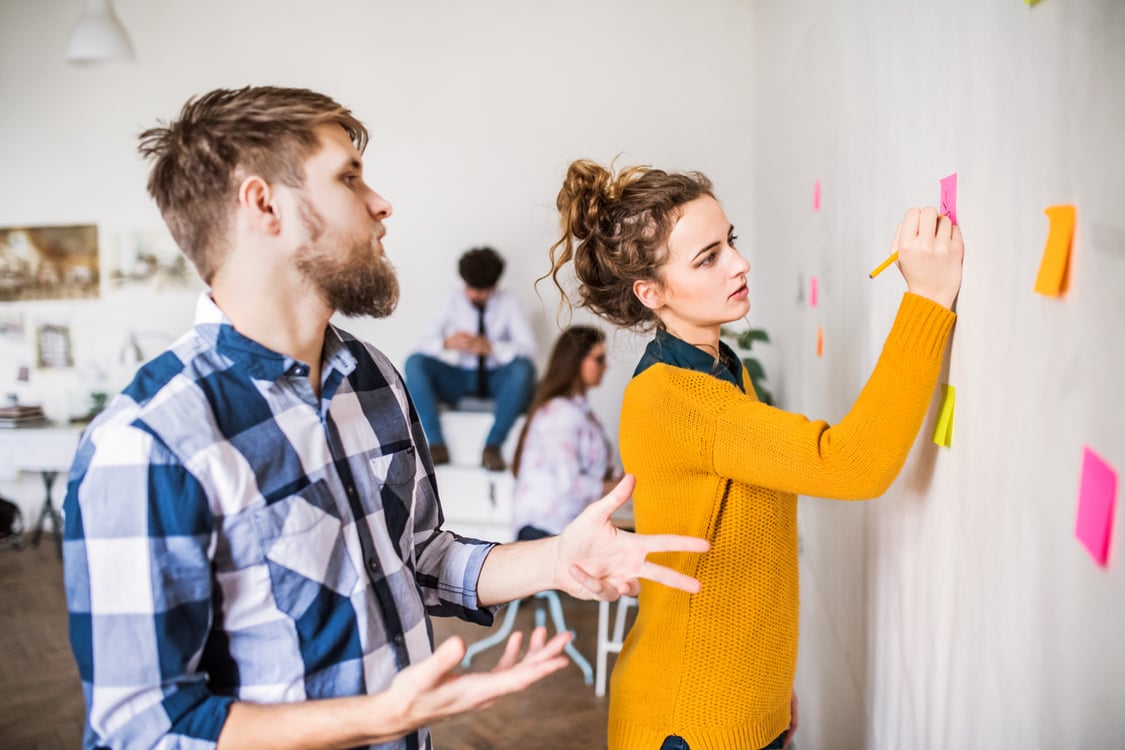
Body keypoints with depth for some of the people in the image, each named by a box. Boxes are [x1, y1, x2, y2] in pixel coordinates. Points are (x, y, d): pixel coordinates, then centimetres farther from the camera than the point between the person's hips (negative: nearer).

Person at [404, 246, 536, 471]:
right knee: (415, 362, -22)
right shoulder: (456, 300, -1)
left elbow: (527, 348, -16)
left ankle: (492, 446, -30)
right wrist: (446, 343, -30)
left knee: (524, 367, -35)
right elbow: (427, 339, -6)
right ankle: (436, 444, -27)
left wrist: (490, 347, -34)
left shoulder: (508, 302, -6)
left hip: (497, 380, -2)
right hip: (462, 379, 2)